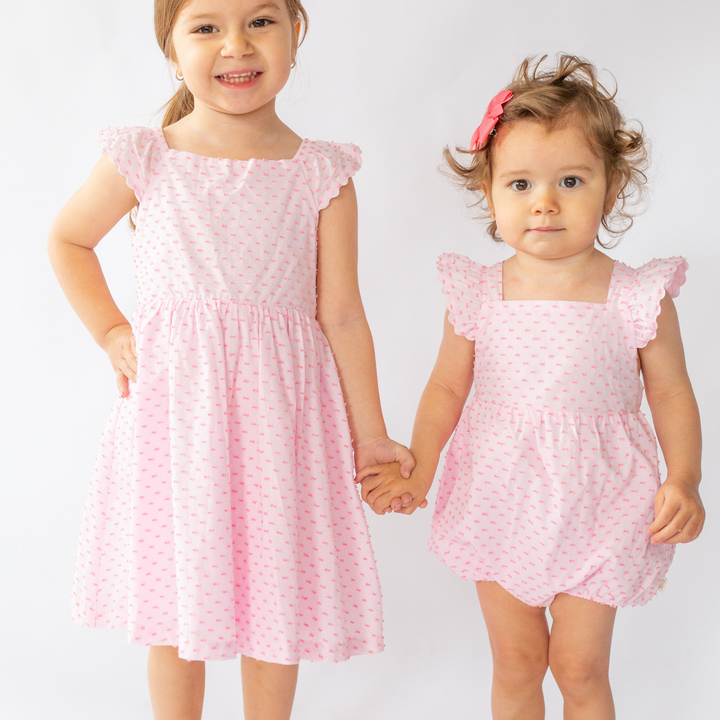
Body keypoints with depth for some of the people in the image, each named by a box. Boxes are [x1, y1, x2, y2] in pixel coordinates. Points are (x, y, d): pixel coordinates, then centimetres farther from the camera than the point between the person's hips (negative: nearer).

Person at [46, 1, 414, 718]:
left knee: (277, 601, 11)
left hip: (278, 409, 0)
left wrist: (369, 434, 4)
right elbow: (67, 239, 15)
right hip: (172, 405, 0)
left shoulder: (322, 175, -2)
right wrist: (110, 333, 6)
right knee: (173, 606, 11)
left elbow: (341, 314, 1)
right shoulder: (142, 161, -3)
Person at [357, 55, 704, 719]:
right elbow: (448, 387, 1)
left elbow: (671, 394, -4)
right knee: (515, 665, 18)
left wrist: (683, 480, -16)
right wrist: (418, 468, -10)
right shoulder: (479, 295, -7)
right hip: (500, 504, 2)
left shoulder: (640, 298, -12)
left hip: (596, 510, -2)